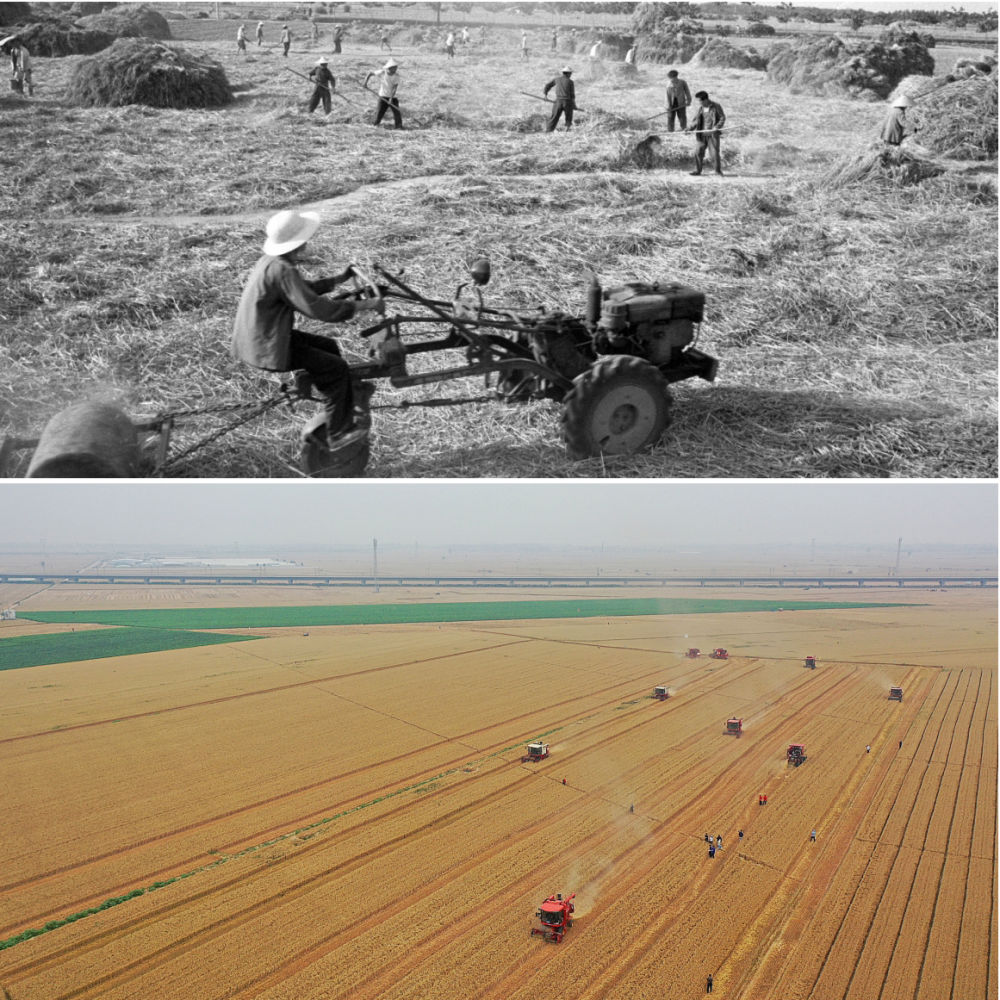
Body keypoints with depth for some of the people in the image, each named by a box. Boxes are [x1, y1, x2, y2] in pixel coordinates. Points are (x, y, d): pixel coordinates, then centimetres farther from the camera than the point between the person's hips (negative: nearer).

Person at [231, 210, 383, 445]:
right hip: (267, 348, -10)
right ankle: (336, 432, 10)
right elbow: (316, 308, -31)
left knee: (328, 346, 18)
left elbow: (304, 290, 23)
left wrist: (338, 279, 19)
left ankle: (342, 416, 24)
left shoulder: (270, 260, 6)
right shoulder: (282, 270, -24)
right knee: (336, 368, -5)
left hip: (259, 336, 10)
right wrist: (364, 305, -25)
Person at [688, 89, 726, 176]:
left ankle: (718, 170, 7)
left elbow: (722, 117, -2)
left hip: (713, 134, -4)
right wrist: (690, 129, -3)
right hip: (702, 134, 4)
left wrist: (717, 127, -18)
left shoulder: (716, 106, -3)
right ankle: (697, 170, 11)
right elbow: (696, 121, 12)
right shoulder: (701, 109, 10)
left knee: (715, 152, -6)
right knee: (698, 151, -1)